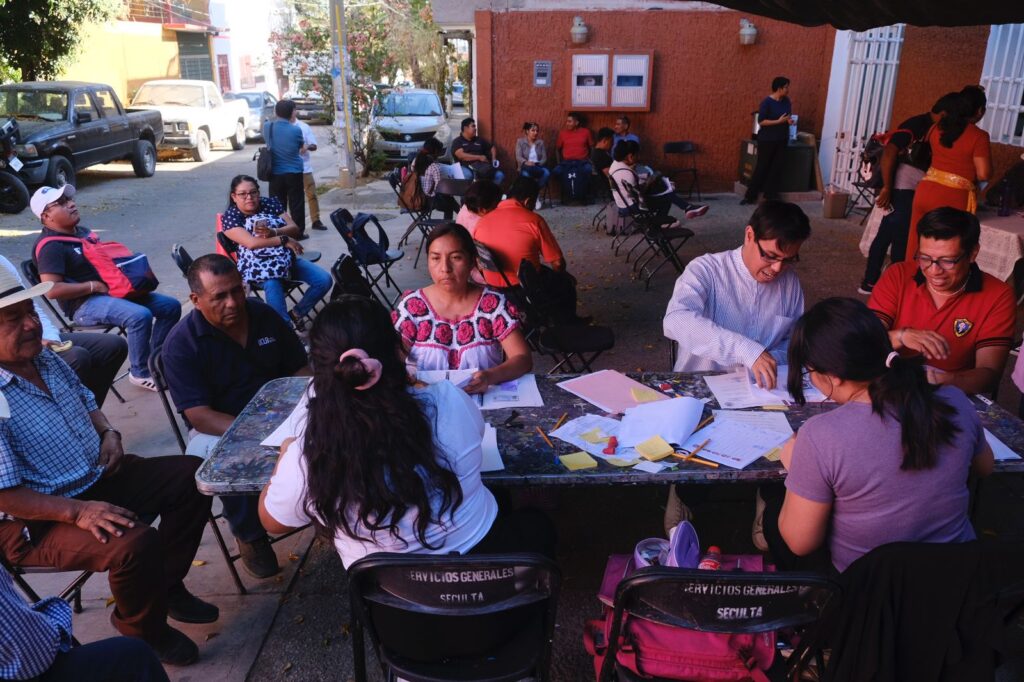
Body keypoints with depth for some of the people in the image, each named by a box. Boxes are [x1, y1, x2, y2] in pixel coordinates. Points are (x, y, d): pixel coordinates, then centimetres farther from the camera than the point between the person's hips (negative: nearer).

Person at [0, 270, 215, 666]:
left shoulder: (46, 359, 2)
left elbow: (85, 402, 20)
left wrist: (107, 433, 0)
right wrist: (77, 512, -30)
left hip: (99, 475, 9)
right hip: (39, 520, -9)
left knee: (191, 475, 3)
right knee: (136, 543, -32)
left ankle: (166, 586, 18)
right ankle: (143, 631, 2)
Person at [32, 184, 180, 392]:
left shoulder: (83, 231, 17)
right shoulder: (50, 246, -11)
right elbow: (52, 290, -21)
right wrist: (92, 286, -18)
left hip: (113, 291, 9)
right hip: (85, 304, -9)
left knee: (171, 306, 0)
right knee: (140, 316, -33)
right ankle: (140, 373, -14)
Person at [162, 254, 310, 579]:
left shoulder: (265, 315, -3)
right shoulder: (180, 343, -15)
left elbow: (299, 368, 5)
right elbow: (199, 416, -20)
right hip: (221, 429, -3)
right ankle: (250, 536, -8)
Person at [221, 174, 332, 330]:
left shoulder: (270, 203, 7)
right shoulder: (230, 216, -4)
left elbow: (294, 229, -2)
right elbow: (251, 243, -19)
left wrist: (273, 232, -22)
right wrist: (284, 239, -18)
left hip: (286, 258, 5)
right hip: (257, 264, -5)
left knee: (324, 280, -13)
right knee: (272, 284, -39)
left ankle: (296, 313, 5)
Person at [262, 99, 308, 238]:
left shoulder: (267, 127, -4)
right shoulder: (296, 130, -12)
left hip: (275, 173, 3)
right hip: (294, 173, -2)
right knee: (296, 204, 7)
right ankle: (298, 233, 13)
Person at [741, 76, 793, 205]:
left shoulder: (786, 101, 6)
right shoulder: (767, 102, -14)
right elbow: (761, 121, -17)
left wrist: (789, 120, -5)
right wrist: (779, 121, -23)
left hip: (782, 140, 6)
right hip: (767, 140, -6)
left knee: (777, 168, 4)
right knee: (762, 167, -1)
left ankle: (769, 196, 12)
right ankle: (750, 196, 8)